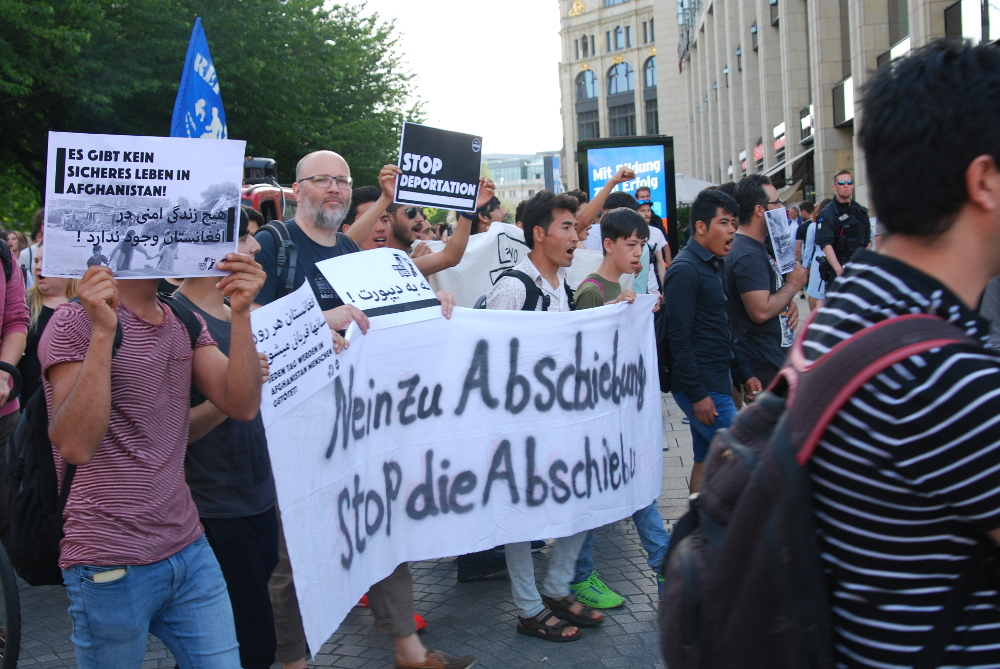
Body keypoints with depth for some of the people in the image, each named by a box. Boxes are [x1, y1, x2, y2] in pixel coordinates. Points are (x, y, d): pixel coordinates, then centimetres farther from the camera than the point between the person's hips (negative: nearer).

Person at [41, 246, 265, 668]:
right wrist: (102, 332, -27)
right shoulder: (75, 322, -9)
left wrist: (240, 314, -16)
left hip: (189, 552, 6)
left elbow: (242, 405, -4)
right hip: (111, 567, -6)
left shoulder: (186, 325, 10)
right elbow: (74, 446, -22)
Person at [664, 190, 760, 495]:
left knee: (708, 461, 13)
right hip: (701, 387, -9)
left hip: (717, 382, 9)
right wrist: (698, 394, -21)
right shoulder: (685, 270, -15)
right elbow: (679, 337, -19)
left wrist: (744, 373, 17)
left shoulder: (714, 266, 15)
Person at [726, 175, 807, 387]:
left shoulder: (757, 247, 13)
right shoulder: (749, 255, -21)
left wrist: (789, 303, 3)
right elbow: (761, 311, -28)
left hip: (775, 353, 10)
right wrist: (793, 286, -14)